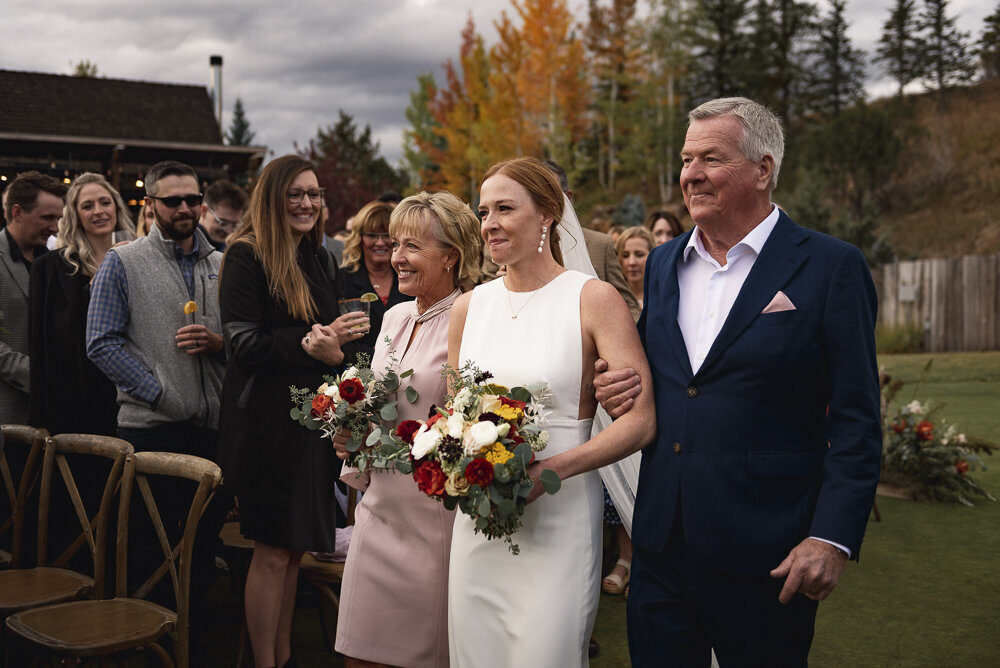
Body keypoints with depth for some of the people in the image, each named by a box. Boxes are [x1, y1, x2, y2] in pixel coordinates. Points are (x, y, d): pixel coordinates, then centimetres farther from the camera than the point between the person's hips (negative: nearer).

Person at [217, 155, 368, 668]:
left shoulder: (321, 259, 14)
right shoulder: (246, 256, -8)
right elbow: (243, 342, -15)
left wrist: (334, 341, -6)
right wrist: (307, 344, -26)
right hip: (266, 422, -7)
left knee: (294, 548, 14)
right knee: (272, 552, 0)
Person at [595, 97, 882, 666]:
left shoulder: (831, 267, -7)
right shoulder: (663, 264, 10)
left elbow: (856, 421, -8)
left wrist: (833, 538, -15)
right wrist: (626, 389, -2)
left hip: (765, 556, -5)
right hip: (661, 546, 5)